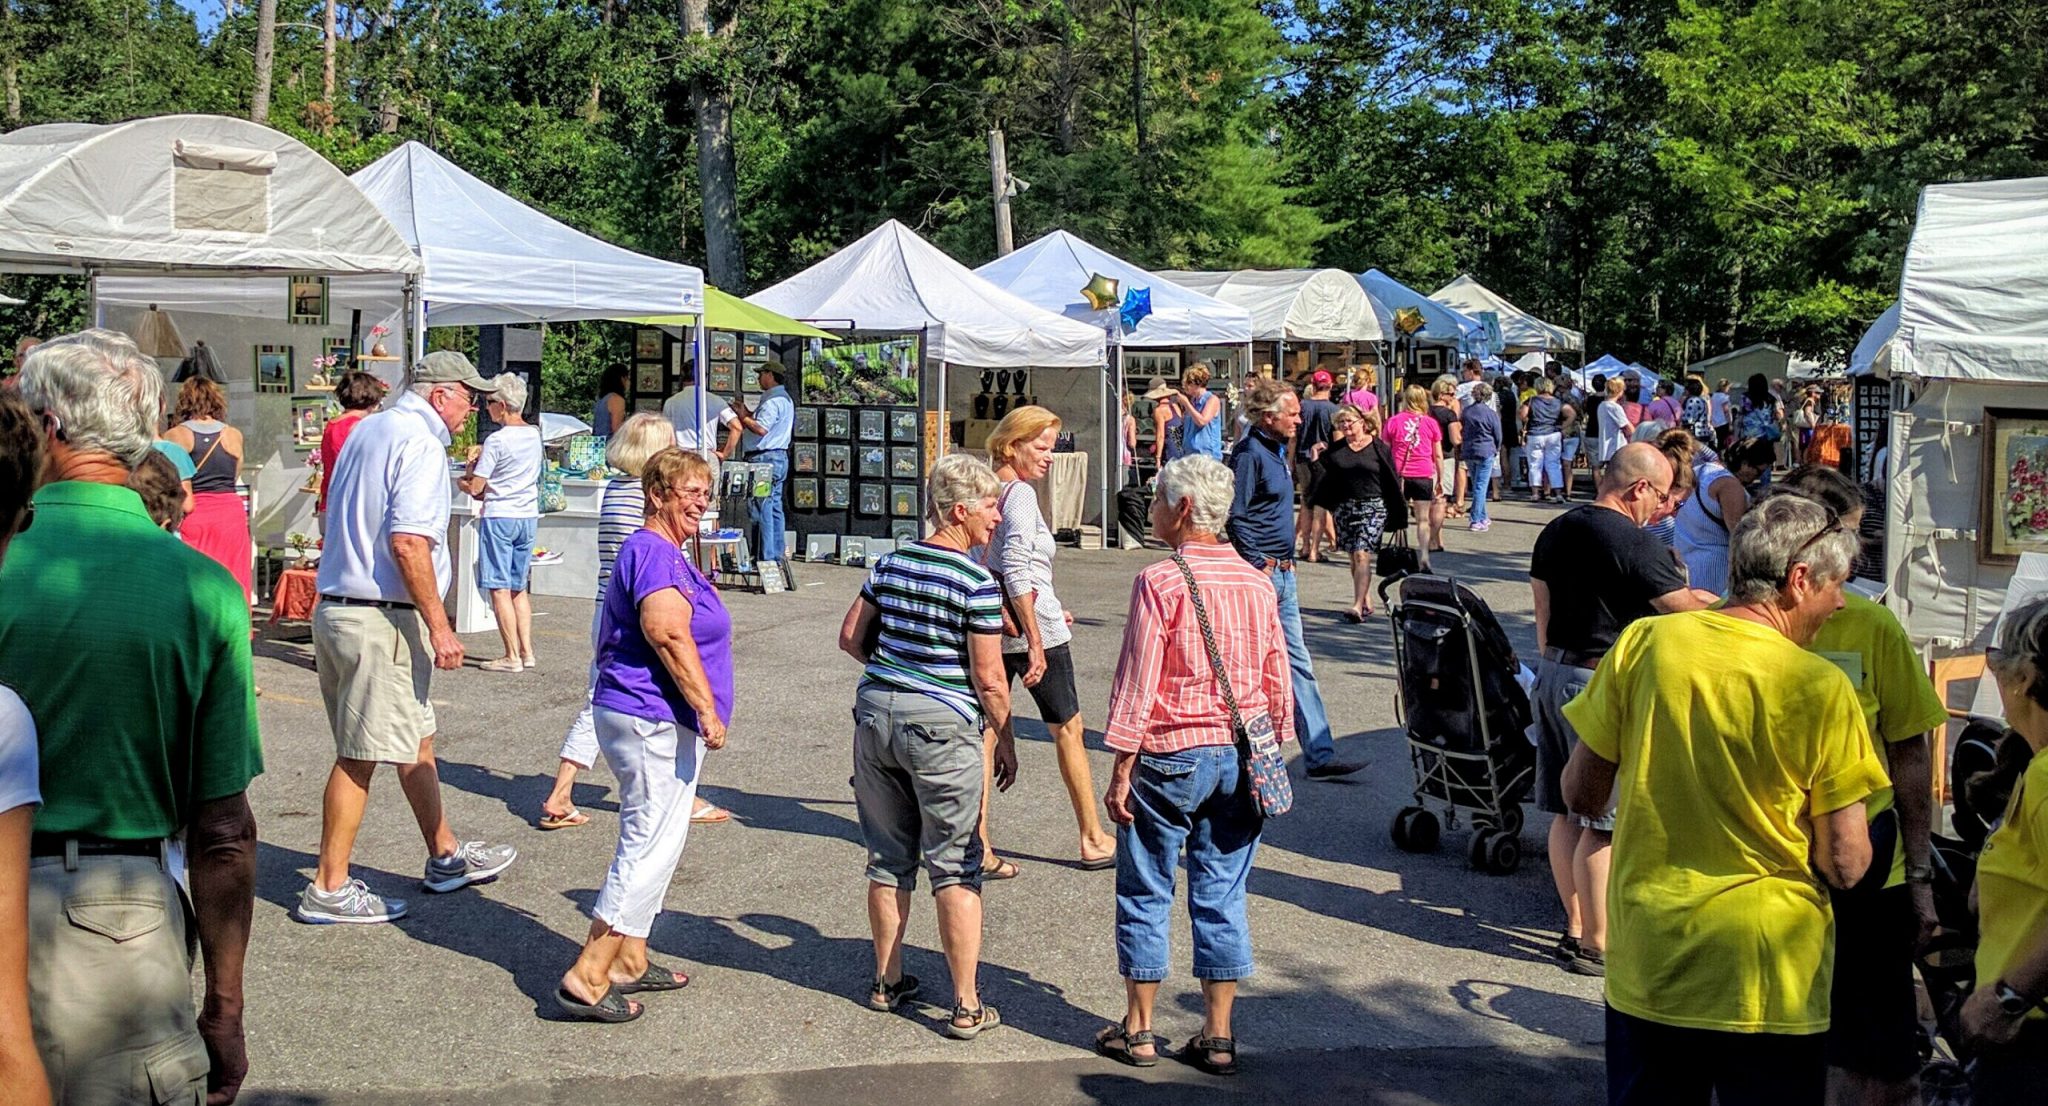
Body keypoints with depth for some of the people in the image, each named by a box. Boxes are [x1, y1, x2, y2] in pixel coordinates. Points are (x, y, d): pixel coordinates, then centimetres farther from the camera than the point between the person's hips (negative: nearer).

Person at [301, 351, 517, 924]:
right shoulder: (420, 442, -13)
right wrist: (439, 626, -20)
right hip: (381, 620, -10)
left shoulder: (368, 430, 16)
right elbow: (407, 541, -24)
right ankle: (329, 889, 5)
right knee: (362, 755, -2)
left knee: (416, 739, 19)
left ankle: (446, 857, 30)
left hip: (336, 608, 10)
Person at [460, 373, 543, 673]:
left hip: (499, 516, -7)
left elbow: (475, 488, -13)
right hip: (529, 516, 7)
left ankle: (512, 656, -2)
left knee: (499, 589, -2)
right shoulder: (535, 435, 6)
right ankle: (527, 651, 12)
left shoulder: (496, 440, -14)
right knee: (519, 588, 15)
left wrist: (462, 481, 9)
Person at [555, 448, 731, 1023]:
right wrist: (708, 709, -25)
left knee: (648, 845, 18)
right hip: (657, 722, -11)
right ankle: (587, 977, -7)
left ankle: (629, 961, 27)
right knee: (650, 850, -9)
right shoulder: (656, 553, -15)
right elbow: (668, 633, -28)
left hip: (642, 720, 11)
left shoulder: (664, 552, 19)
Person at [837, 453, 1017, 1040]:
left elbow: (851, 635, 12)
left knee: (888, 858, 17)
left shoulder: (890, 563, 6)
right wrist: (1005, 739, 0)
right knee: (956, 868, 2)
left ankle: (888, 982, 28)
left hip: (876, 711, 6)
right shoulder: (976, 583, -13)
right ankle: (966, 1007, 6)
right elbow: (988, 678, -12)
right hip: (941, 724, -6)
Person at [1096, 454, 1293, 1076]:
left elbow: (1137, 684, -13)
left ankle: (1138, 1032, 17)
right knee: (1222, 896, 11)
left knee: (1146, 893, 9)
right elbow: (1278, 682, 9)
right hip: (1241, 758, 5)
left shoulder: (1159, 582, -12)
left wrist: (1121, 771, -8)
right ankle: (1218, 1037, 15)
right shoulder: (1258, 584, 5)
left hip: (1172, 756, -5)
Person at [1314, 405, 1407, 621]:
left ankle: (1358, 606, -18)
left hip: (1373, 507, -4)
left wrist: (1398, 517, 3)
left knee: (1362, 554, -14)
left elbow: (1392, 481, 1)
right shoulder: (1336, 449, 7)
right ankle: (1366, 601, 23)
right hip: (1345, 507, 4)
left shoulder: (1378, 447, -2)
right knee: (1354, 557, 10)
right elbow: (1328, 479, 11)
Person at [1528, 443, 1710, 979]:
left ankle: (1575, 928, 22)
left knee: (1567, 813, 14)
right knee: (1602, 823, -1)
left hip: (1553, 674, 9)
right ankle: (1596, 945, 5)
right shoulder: (1635, 546, -16)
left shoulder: (1556, 531, 9)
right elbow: (1689, 613, -11)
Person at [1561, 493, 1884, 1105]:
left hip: (1645, 968, 3)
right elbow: (1845, 864, -12)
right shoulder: (1821, 688, -14)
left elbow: (1581, 795, 0)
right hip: (1769, 983, -2)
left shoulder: (1641, 644, -8)